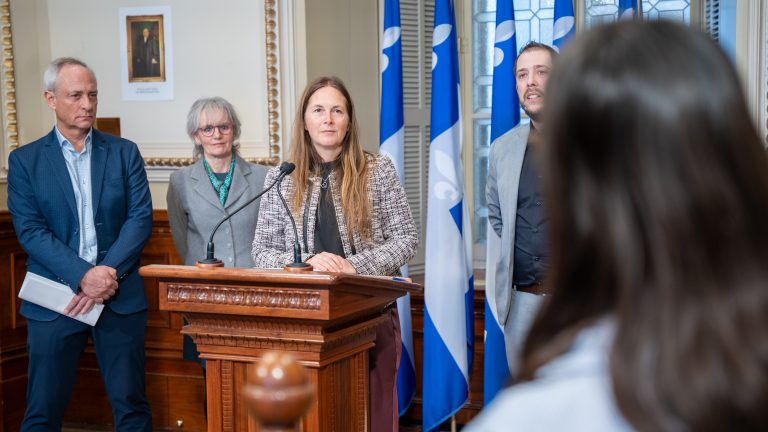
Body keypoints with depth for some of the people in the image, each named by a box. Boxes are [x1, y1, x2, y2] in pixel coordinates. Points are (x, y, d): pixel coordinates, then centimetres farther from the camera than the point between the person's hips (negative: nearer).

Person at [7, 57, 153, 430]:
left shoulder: (124, 152, 8)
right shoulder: (25, 160, 4)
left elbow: (141, 218, 0)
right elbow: (30, 230, -5)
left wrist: (107, 274, -14)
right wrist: (83, 275, -18)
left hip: (119, 296, 1)